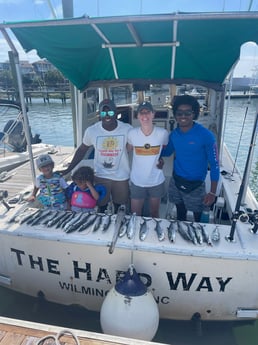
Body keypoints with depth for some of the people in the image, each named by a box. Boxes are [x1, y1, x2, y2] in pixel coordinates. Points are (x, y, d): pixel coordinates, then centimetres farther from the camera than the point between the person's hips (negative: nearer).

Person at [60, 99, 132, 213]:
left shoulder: (127, 129, -14)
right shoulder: (91, 131, -12)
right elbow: (82, 150, 2)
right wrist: (68, 169, 2)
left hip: (121, 177, 0)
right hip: (101, 176, 0)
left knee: (119, 206, 18)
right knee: (101, 205, 16)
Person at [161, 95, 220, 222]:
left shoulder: (206, 135, -18)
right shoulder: (174, 134, -3)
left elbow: (214, 164, -14)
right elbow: (167, 151, 16)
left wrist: (212, 192, -15)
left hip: (195, 185, -4)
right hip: (176, 181, 4)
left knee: (198, 218, 11)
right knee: (180, 214, 22)